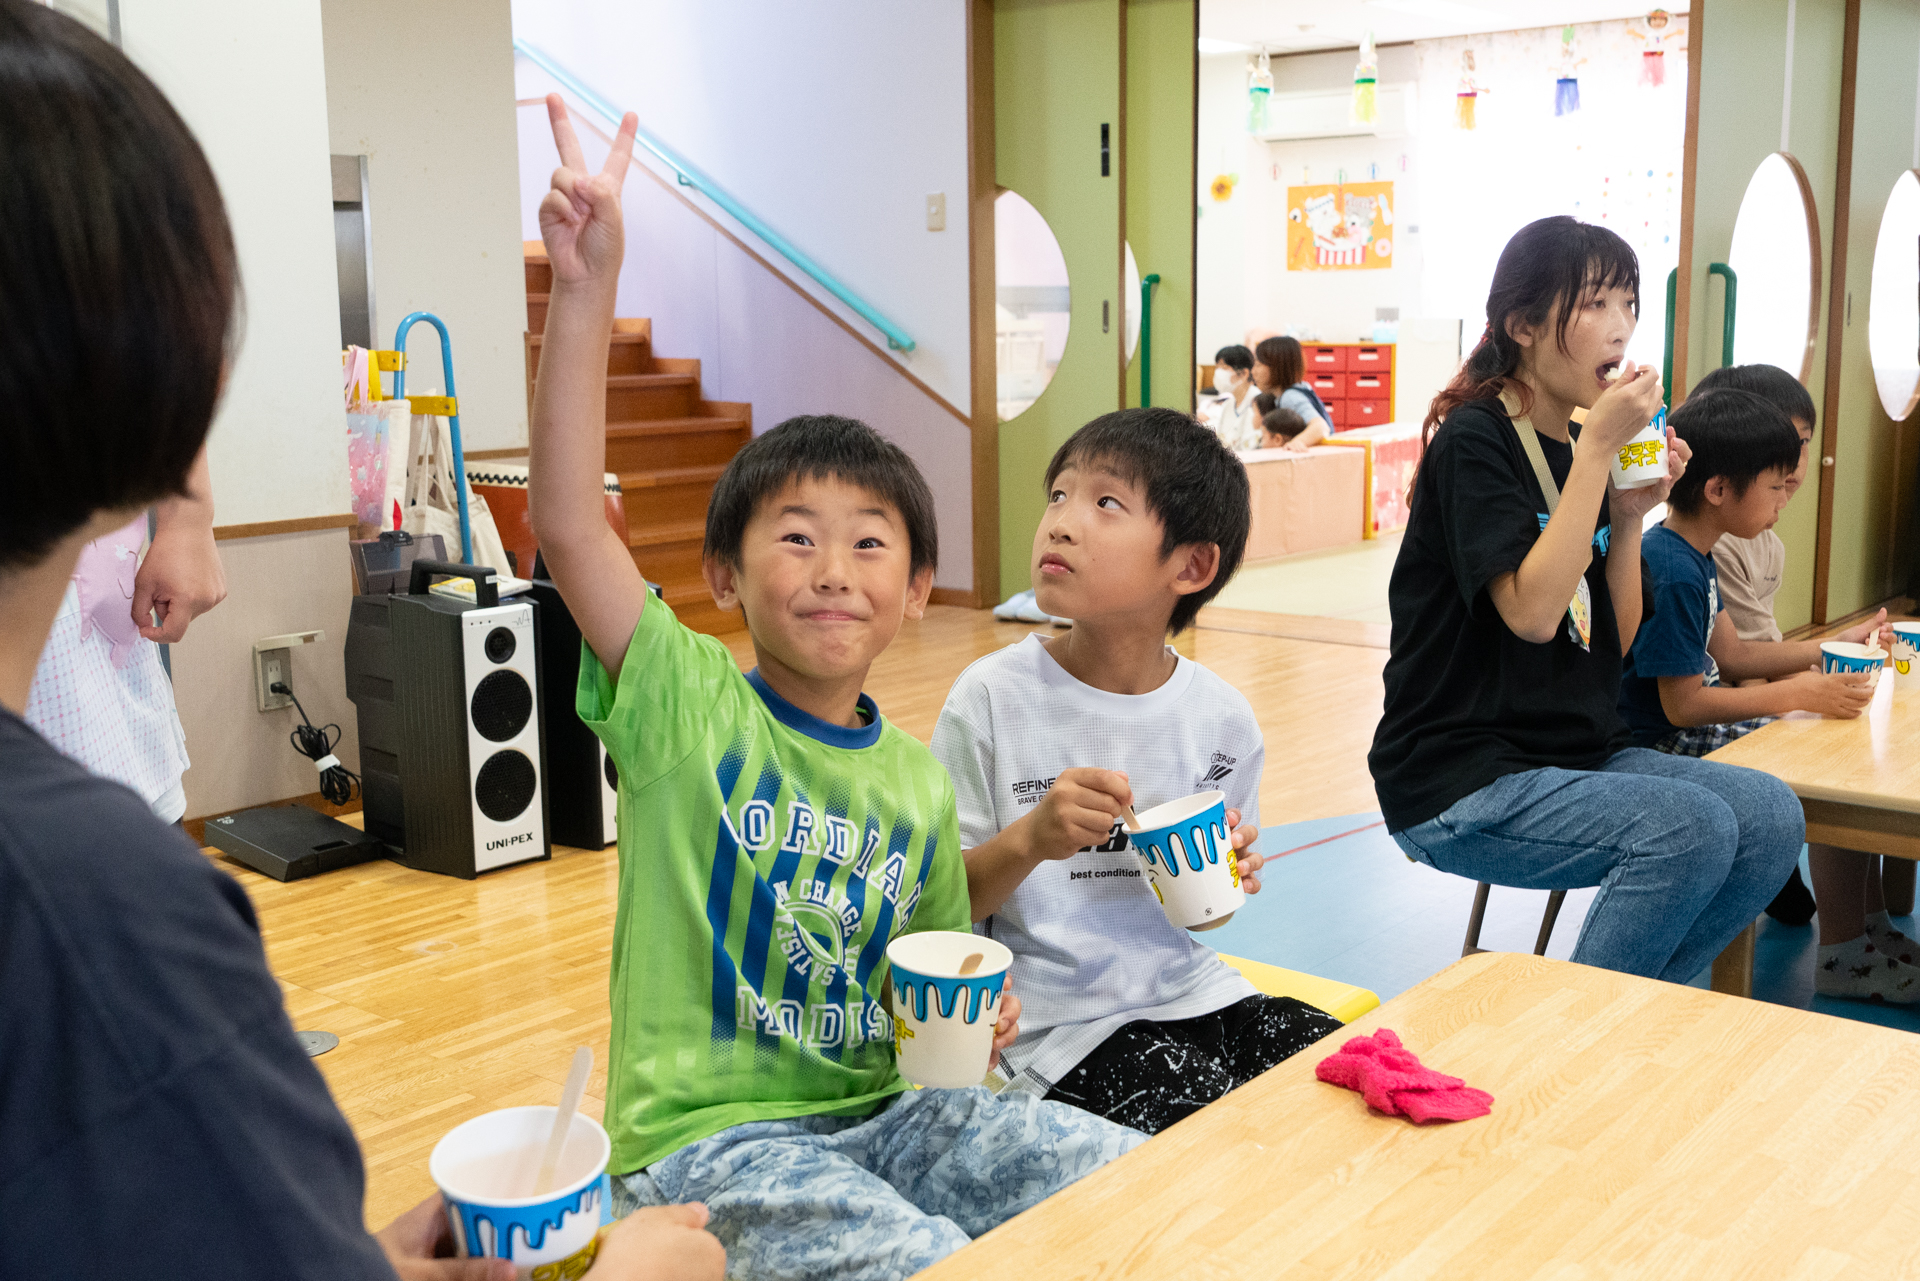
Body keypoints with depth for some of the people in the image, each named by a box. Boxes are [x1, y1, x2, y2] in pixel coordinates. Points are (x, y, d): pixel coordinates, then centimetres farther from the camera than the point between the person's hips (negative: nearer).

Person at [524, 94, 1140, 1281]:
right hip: (706, 1138, -5)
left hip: (880, 1110, 5)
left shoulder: (918, 782, 6)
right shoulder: (687, 705, -8)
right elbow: (567, 519, -23)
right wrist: (589, 285, -31)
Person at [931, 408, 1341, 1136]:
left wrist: (1230, 875, -9)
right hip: (1055, 1018, -4)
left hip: (1186, 987, 4)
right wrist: (1029, 840, -23)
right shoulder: (994, 698, -10)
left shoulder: (1222, 720, 0)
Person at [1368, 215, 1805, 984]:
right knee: (1692, 827, -25)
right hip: (1460, 780, -8)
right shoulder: (1474, 441, -10)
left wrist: (1631, 514, -3)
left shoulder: (1584, 456, 12)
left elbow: (1614, 644, 10)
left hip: (1577, 755, 8)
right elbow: (1532, 611, -23)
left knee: (1771, 817, -9)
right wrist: (1598, 449, -19)